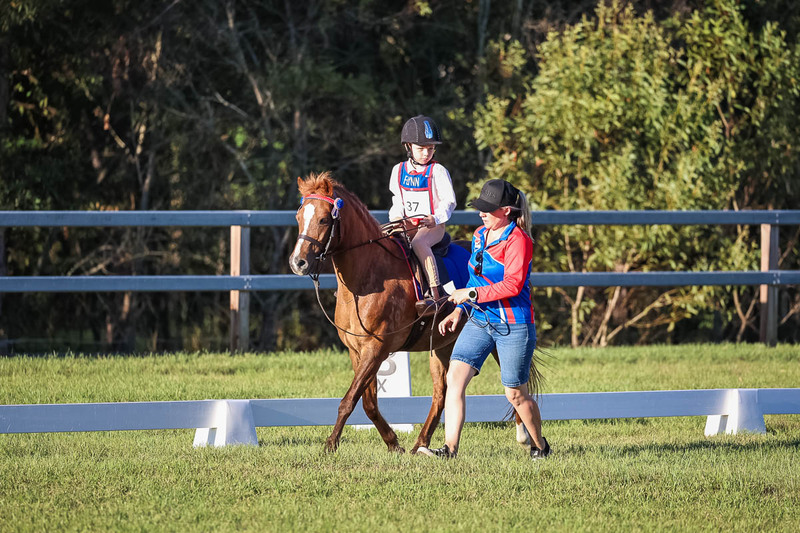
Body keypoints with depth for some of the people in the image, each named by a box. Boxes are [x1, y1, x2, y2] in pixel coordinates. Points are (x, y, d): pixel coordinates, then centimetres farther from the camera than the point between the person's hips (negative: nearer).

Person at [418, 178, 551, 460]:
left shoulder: (518, 240, -15)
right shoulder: (480, 235, 11)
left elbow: (513, 284, -23)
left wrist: (471, 294, -21)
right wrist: (458, 311, 14)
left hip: (513, 325, -7)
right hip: (479, 321, 7)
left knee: (516, 394, 4)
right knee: (455, 377, -10)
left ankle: (539, 446, 28)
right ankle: (450, 448, -13)